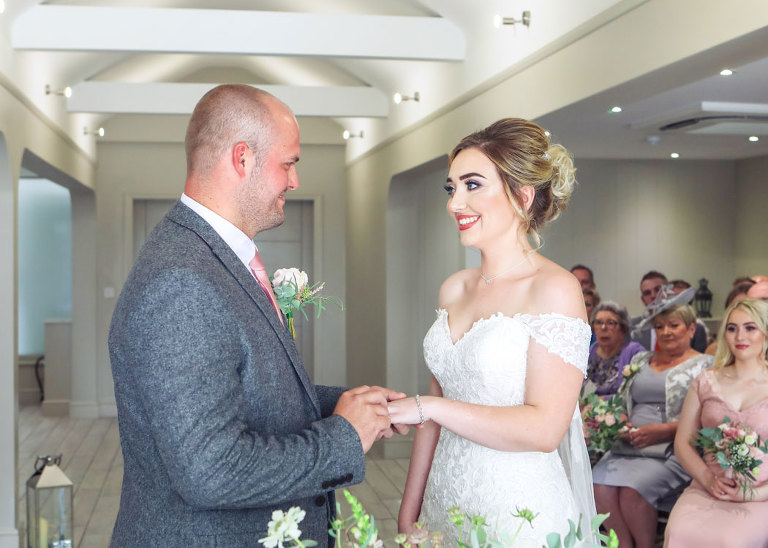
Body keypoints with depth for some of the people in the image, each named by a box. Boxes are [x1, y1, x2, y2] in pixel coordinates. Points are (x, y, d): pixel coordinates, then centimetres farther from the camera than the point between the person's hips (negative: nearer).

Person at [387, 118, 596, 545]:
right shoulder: (453, 289, 5)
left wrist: (426, 406, -19)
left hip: (519, 512, -6)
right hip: (445, 504, 6)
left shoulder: (555, 289, -14)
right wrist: (409, 513, 9)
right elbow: (437, 413, 10)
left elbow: (544, 428, -19)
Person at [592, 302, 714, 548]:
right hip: (628, 444, 5)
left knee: (633, 491, -31)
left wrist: (662, 430, -14)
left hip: (673, 450, -5)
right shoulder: (640, 360, 24)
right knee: (600, 486, -25)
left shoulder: (704, 365, 6)